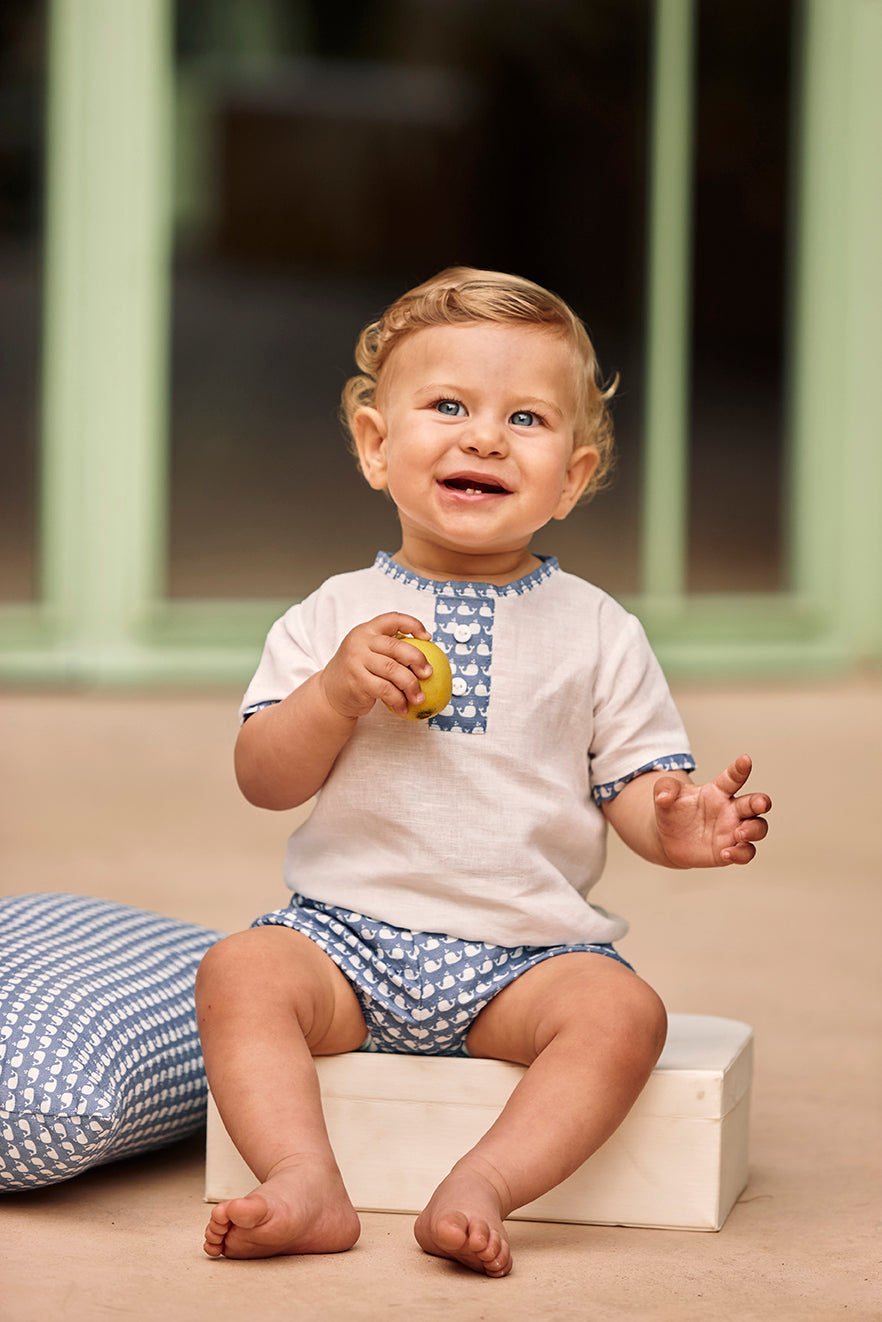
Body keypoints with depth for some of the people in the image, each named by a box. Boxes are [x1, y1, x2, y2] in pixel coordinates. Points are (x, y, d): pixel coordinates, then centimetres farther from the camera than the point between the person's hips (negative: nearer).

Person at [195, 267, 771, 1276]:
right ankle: (307, 1189, -33)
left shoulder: (596, 634, 5)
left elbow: (634, 780, 4)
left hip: (527, 954, 0)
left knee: (622, 1011, -28)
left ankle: (479, 1190, -35)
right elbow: (264, 780, 1)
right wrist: (336, 694, -17)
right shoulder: (335, 618, 6)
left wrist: (675, 826, -19)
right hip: (351, 929, 1)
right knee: (239, 972, -26)